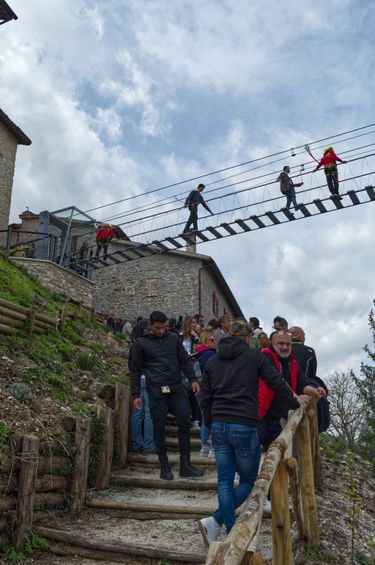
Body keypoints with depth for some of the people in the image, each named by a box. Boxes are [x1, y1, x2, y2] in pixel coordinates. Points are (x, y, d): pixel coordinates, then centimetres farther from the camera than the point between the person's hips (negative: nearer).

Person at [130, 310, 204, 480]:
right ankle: (164, 466, 17)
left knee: (185, 422, -1)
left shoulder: (174, 338, 9)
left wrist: (193, 379, 0)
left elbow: (185, 360, 13)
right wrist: (135, 395, 2)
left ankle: (185, 465, 10)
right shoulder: (141, 343, 2)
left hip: (176, 387, 3)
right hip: (156, 390, -2)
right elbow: (135, 370, 5)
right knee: (159, 427, 3)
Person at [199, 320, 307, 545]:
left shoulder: (212, 361, 11)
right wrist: (295, 404, 18)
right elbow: (277, 383, 1)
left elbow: (206, 399, 13)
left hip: (219, 426, 5)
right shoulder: (254, 355, -2)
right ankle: (215, 521, -3)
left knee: (225, 482, 10)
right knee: (248, 480, 10)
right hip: (244, 427, -4)